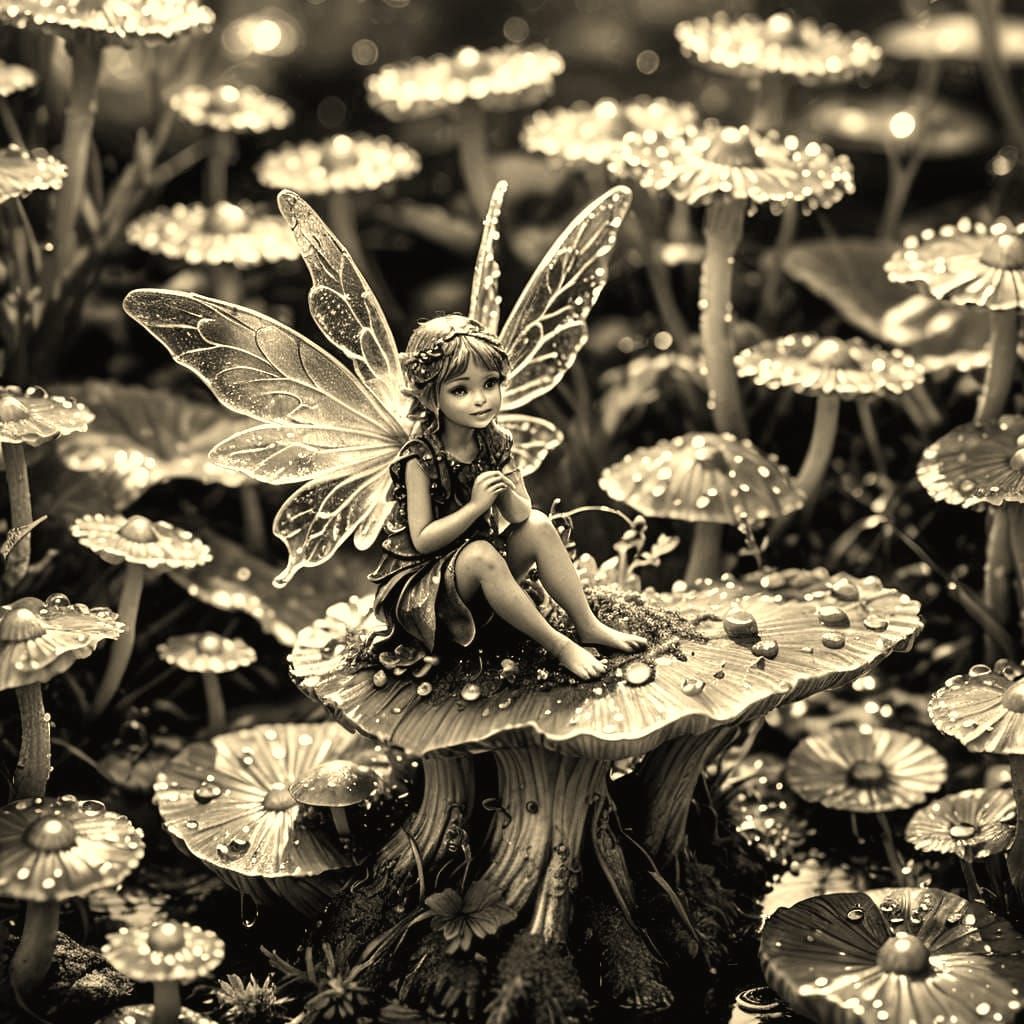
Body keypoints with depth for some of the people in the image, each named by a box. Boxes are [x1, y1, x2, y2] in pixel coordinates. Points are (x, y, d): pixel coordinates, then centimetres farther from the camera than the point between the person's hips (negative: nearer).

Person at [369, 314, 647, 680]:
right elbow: (422, 540, -22)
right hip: (421, 580, -7)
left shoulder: (495, 443, -3)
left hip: (475, 571, 7)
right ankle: (560, 646, -25)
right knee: (481, 554, -34)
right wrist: (475, 506, -31)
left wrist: (508, 494, -26)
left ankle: (589, 627, -4)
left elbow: (521, 515, -3)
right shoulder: (421, 458, -21)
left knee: (538, 525, -10)